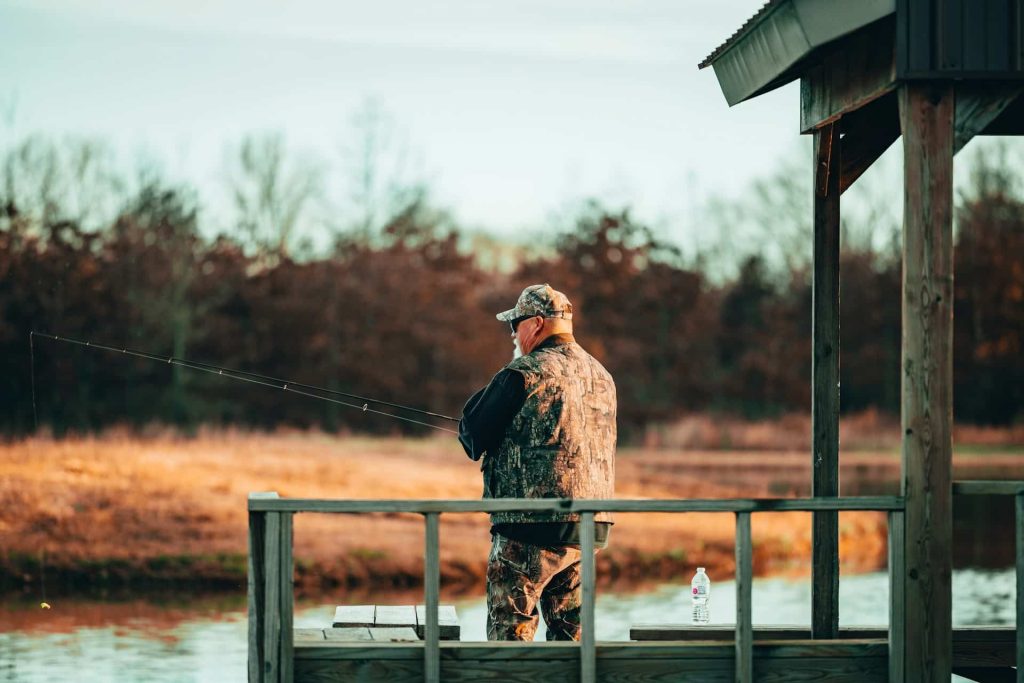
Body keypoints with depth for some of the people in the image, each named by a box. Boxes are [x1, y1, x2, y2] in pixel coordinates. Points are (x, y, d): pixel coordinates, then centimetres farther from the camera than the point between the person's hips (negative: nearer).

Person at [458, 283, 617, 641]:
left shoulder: (524, 374, -11)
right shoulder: (601, 376, 13)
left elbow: (472, 436, -7)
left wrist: (487, 394, 9)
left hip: (532, 524, -8)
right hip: (590, 527, 8)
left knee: (510, 630, -3)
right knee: (569, 630, 12)